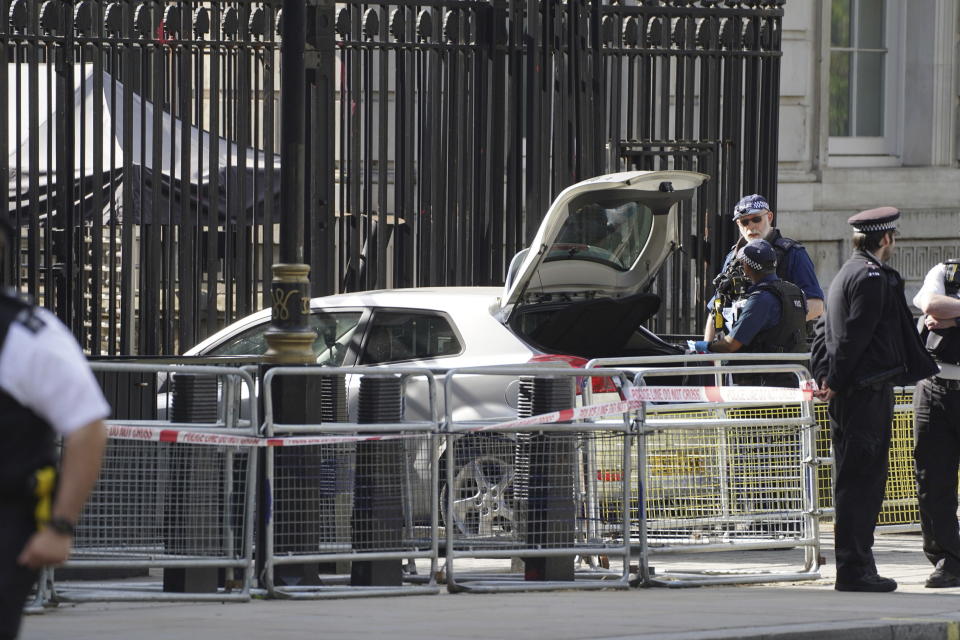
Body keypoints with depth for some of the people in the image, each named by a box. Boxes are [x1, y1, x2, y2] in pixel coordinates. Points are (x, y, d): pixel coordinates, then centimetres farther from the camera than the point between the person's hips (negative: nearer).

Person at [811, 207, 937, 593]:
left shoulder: (847, 273, 18)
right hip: (869, 391, -10)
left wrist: (825, 379, 13)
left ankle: (854, 566, 16)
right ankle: (855, 570, -9)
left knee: (853, 481, 12)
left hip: (849, 396, 10)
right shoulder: (874, 277, -13)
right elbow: (854, 336, -18)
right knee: (862, 479, -9)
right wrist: (836, 383, -13)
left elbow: (824, 330, 21)